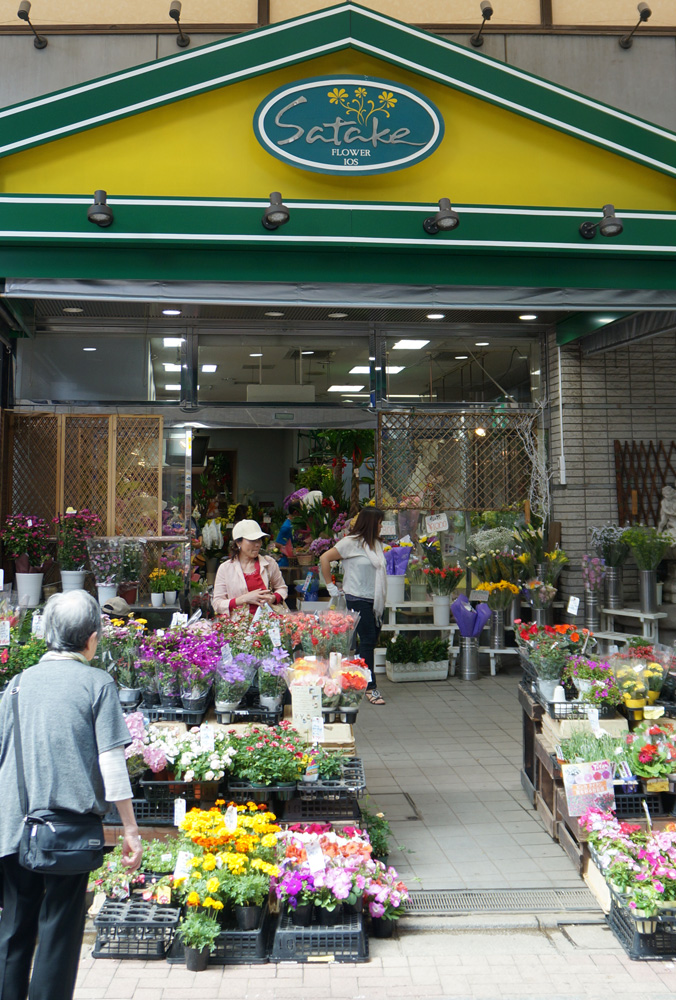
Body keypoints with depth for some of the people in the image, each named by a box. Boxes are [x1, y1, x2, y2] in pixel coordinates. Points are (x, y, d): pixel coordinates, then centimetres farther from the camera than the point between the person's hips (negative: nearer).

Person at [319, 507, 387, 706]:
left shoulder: (377, 544, 14)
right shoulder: (352, 542, -9)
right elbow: (324, 558, -10)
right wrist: (331, 586, -8)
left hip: (376, 601, 7)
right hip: (358, 600, -7)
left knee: (372, 640, 9)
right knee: (367, 641, -6)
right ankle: (370, 688, 1)